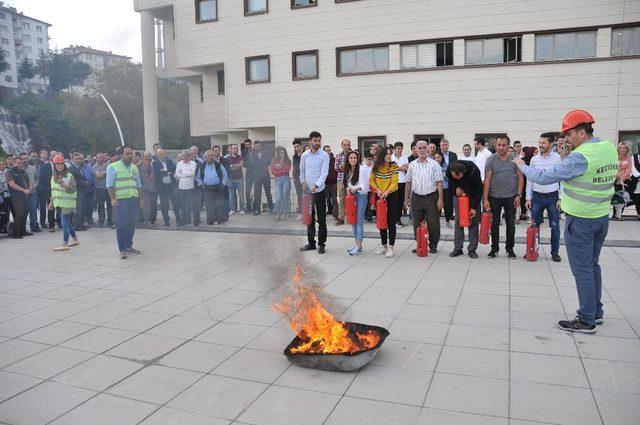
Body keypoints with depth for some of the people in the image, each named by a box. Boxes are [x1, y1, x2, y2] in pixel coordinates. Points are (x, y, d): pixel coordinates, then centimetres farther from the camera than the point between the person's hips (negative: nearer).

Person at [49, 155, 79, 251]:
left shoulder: (69, 176, -8)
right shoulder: (53, 177, 15)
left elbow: (74, 189, -12)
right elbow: (53, 190, 23)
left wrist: (66, 186, -29)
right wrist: (52, 202, 21)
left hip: (68, 203, -7)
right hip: (59, 203, 7)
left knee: (65, 223, -11)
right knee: (68, 222, 15)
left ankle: (65, 244, -12)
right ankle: (75, 239, 28)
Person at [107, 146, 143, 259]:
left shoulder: (134, 167, 17)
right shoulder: (113, 167, -1)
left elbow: (138, 185, 20)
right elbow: (109, 185, -7)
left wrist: (141, 198, 14)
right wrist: (113, 199, -15)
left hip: (134, 200, 5)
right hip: (121, 200, -5)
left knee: (131, 224, 8)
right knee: (121, 225, -4)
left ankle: (129, 246, 19)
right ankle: (122, 249, 1)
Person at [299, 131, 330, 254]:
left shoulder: (324, 155, -7)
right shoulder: (304, 155, 5)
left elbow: (324, 173, -16)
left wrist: (316, 186, -30)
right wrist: (303, 182, -3)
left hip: (320, 191, -4)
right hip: (307, 191, 4)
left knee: (321, 219, 1)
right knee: (309, 218, 11)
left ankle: (321, 244, 10)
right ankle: (311, 243, 22)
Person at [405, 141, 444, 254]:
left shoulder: (434, 164, 1)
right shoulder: (412, 165, 9)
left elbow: (439, 182, -3)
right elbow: (409, 182, 14)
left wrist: (440, 198, -9)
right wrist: (406, 198, 12)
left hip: (431, 197, -3)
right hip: (416, 197, 3)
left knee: (433, 223, 2)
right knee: (417, 223, 7)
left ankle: (433, 245, 15)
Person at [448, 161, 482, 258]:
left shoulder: (474, 171, -31)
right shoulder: (449, 171, -23)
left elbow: (479, 189, -22)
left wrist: (474, 207, -22)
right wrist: (456, 188, -17)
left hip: (473, 196, -2)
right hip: (459, 195, 2)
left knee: (474, 222, -2)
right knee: (458, 221, 1)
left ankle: (472, 249, 5)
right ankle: (458, 248, 8)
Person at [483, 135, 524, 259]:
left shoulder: (514, 160, 0)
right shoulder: (491, 160, -3)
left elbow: (520, 178, 4)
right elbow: (487, 180, -5)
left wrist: (518, 195, -5)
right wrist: (485, 199, -9)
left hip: (511, 197, 1)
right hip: (494, 197, -1)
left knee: (511, 224, 7)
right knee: (494, 224, 7)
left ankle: (510, 248, 20)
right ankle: (494, 248, 19)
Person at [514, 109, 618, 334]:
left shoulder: (581, 157, -23)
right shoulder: (609, 149, 3)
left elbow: (545, 177, -23)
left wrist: (523, 166, -5)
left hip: (580, 220, -8)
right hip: (602, 217, 8)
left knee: (582, 270, 0)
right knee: (593, 265, 19)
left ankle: (587, 321, 8)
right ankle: (596, 312, 30)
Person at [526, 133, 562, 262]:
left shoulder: (558, 158, -5)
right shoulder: (534, 159, 4)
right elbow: (530, 179, 8)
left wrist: (560, 198, -8)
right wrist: (528, 198, 4)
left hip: (552, 197, -2)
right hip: (537, 196, 3)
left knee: (555, 226, 4)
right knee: (534, 225, 8)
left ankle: (555, 252, 17)